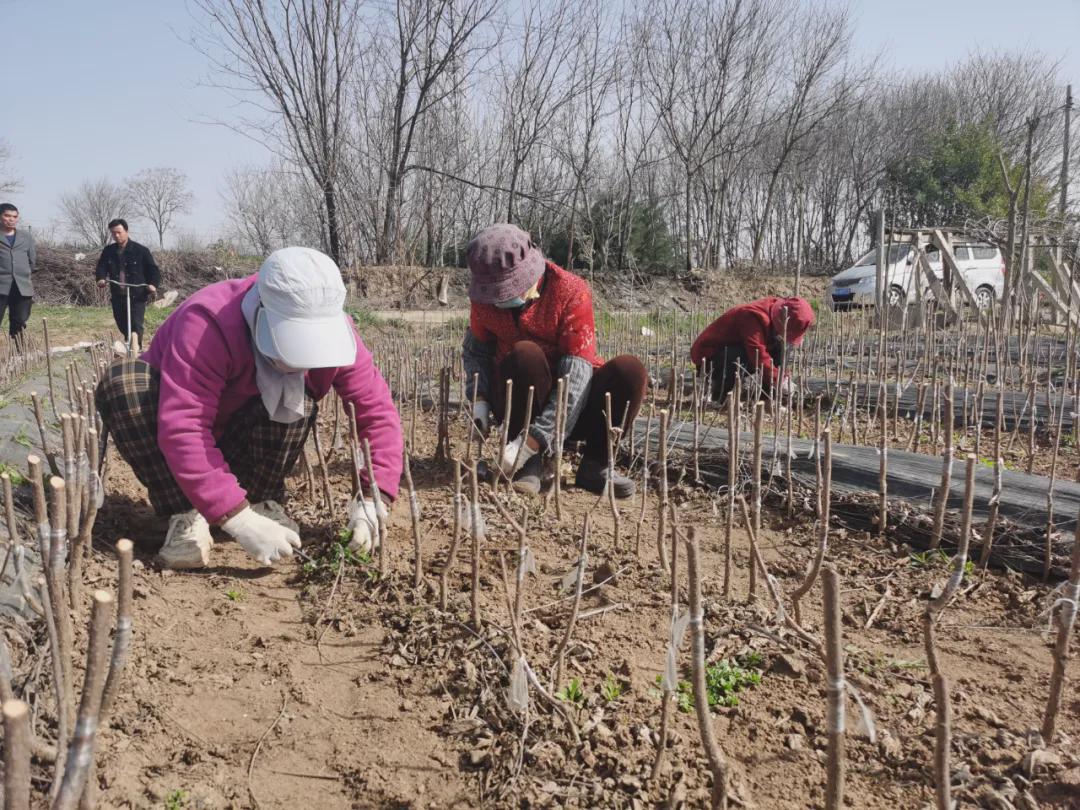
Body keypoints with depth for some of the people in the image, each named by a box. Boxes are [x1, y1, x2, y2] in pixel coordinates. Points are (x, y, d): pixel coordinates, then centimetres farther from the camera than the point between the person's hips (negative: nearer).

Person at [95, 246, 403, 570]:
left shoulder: (333, 332, -24)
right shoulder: (208, 324, -39)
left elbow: (377, 410, -23)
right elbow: (182, 430, -45)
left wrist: (373, 500, -37)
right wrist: (240, 520, -50)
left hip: (241, 441, 2)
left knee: (297, 397, -31)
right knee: (123, 383, -35)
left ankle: (262, 502, -10)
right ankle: (186, 516, -24)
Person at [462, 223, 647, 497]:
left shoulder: (571, 291, -19)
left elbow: (577, 374, -26)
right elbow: (475, 351, 7)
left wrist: (532, 440, -32)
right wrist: (479, 400, -15)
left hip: (572, 405, -1)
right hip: (517, 403, 1)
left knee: (630, 370, -28)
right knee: (525, 354, -32)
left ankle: (594, 464, -12)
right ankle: (529, 464, -19)